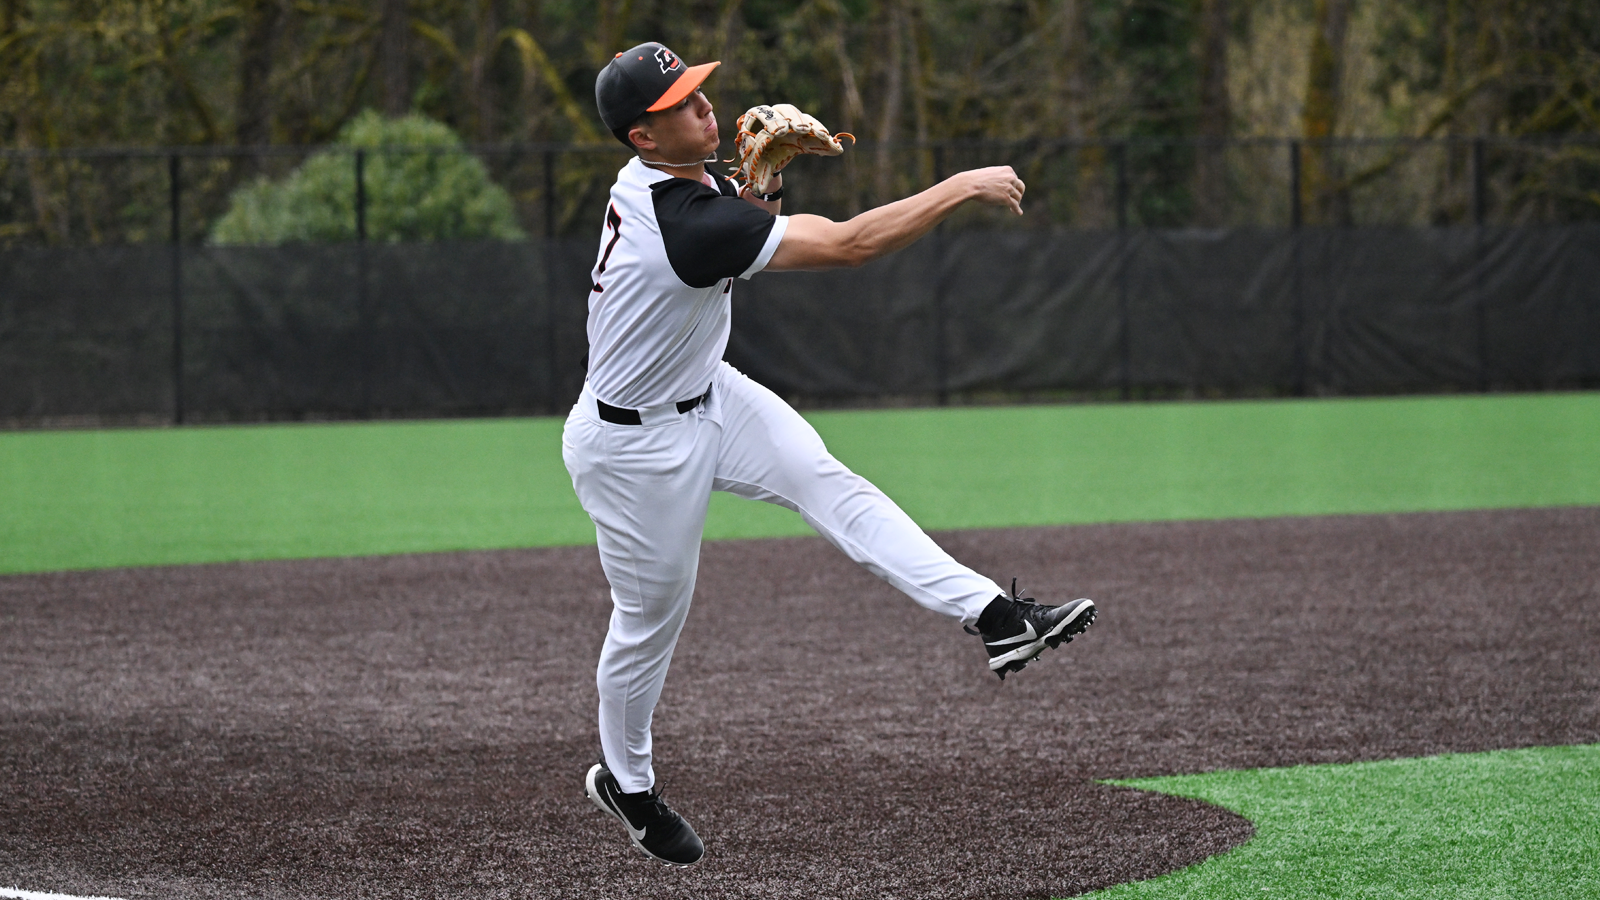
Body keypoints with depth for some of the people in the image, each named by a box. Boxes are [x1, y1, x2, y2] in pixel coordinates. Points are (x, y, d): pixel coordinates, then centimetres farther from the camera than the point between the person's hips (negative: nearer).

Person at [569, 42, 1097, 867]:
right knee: (650, 617, 8)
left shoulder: (663, 179, -7)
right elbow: (847, 245, -37)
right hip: (635, 444, -8)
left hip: (707, 397, 8)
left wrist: (765, 184, -9)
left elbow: (743, 245, 14)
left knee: (829, 485, -12)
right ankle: (625, 783, 32)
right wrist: (963, 187, -31)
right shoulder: (682, 225, -36)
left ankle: (995, 618, -22)